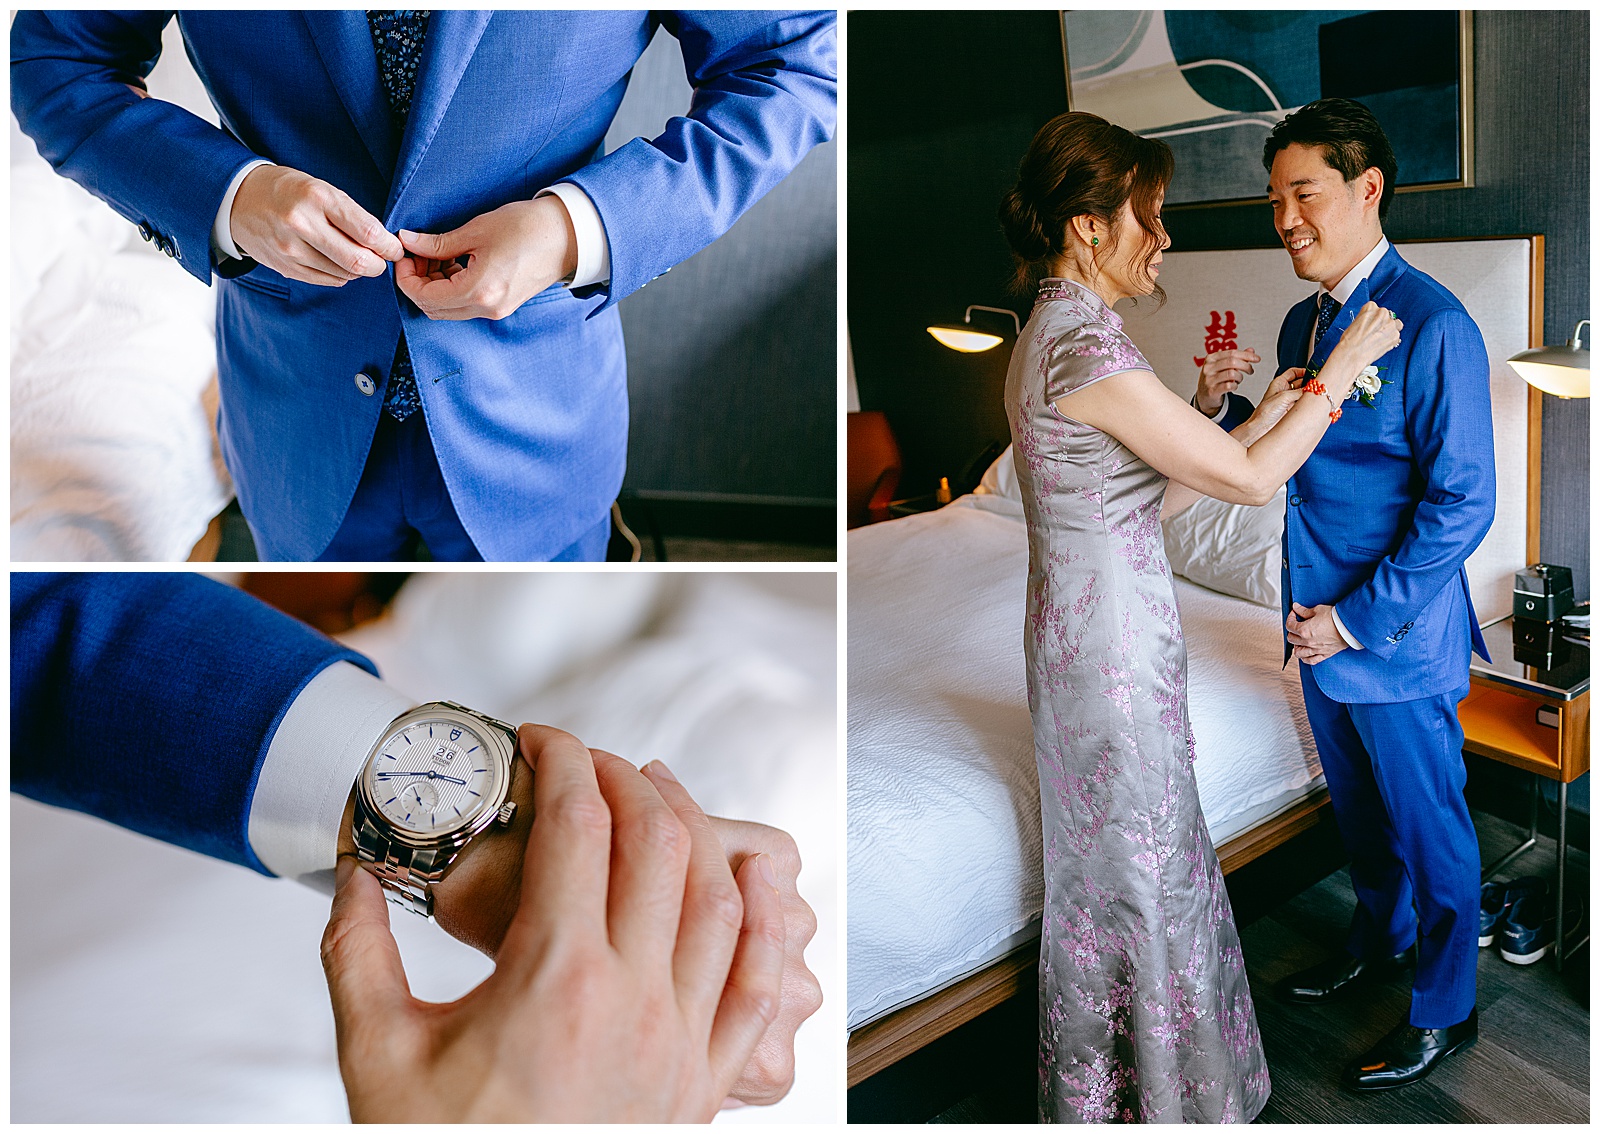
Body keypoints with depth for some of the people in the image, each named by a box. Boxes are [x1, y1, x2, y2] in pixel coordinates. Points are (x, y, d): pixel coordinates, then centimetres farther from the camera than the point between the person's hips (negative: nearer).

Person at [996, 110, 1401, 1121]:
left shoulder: (1053, 333, 7)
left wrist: (1266, 417, 8)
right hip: (1114, 644, -10)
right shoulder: (1088, 346, -24)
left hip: (1088, 627, 10)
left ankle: (1110, 1072, 43)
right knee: (1136, 858, 8)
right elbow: (1251, 481, -19)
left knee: (1126, 849, 23)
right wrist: (1340, 370, -8)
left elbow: (1155, 494, 11)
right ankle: (1150, 1090, 30)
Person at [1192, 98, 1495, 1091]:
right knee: (1359, 807, 24)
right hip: (1321, 622, 8)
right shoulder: (1303, 321, 7)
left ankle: (1445, 1011, 29)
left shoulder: (1433, 325, -19)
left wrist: (1357, 620, -19)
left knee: (1428, 825, 10)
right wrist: (1229, 410, -5)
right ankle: (1381, 943, 46)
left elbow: (1462, 504, -20)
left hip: (1398, 637, -7)